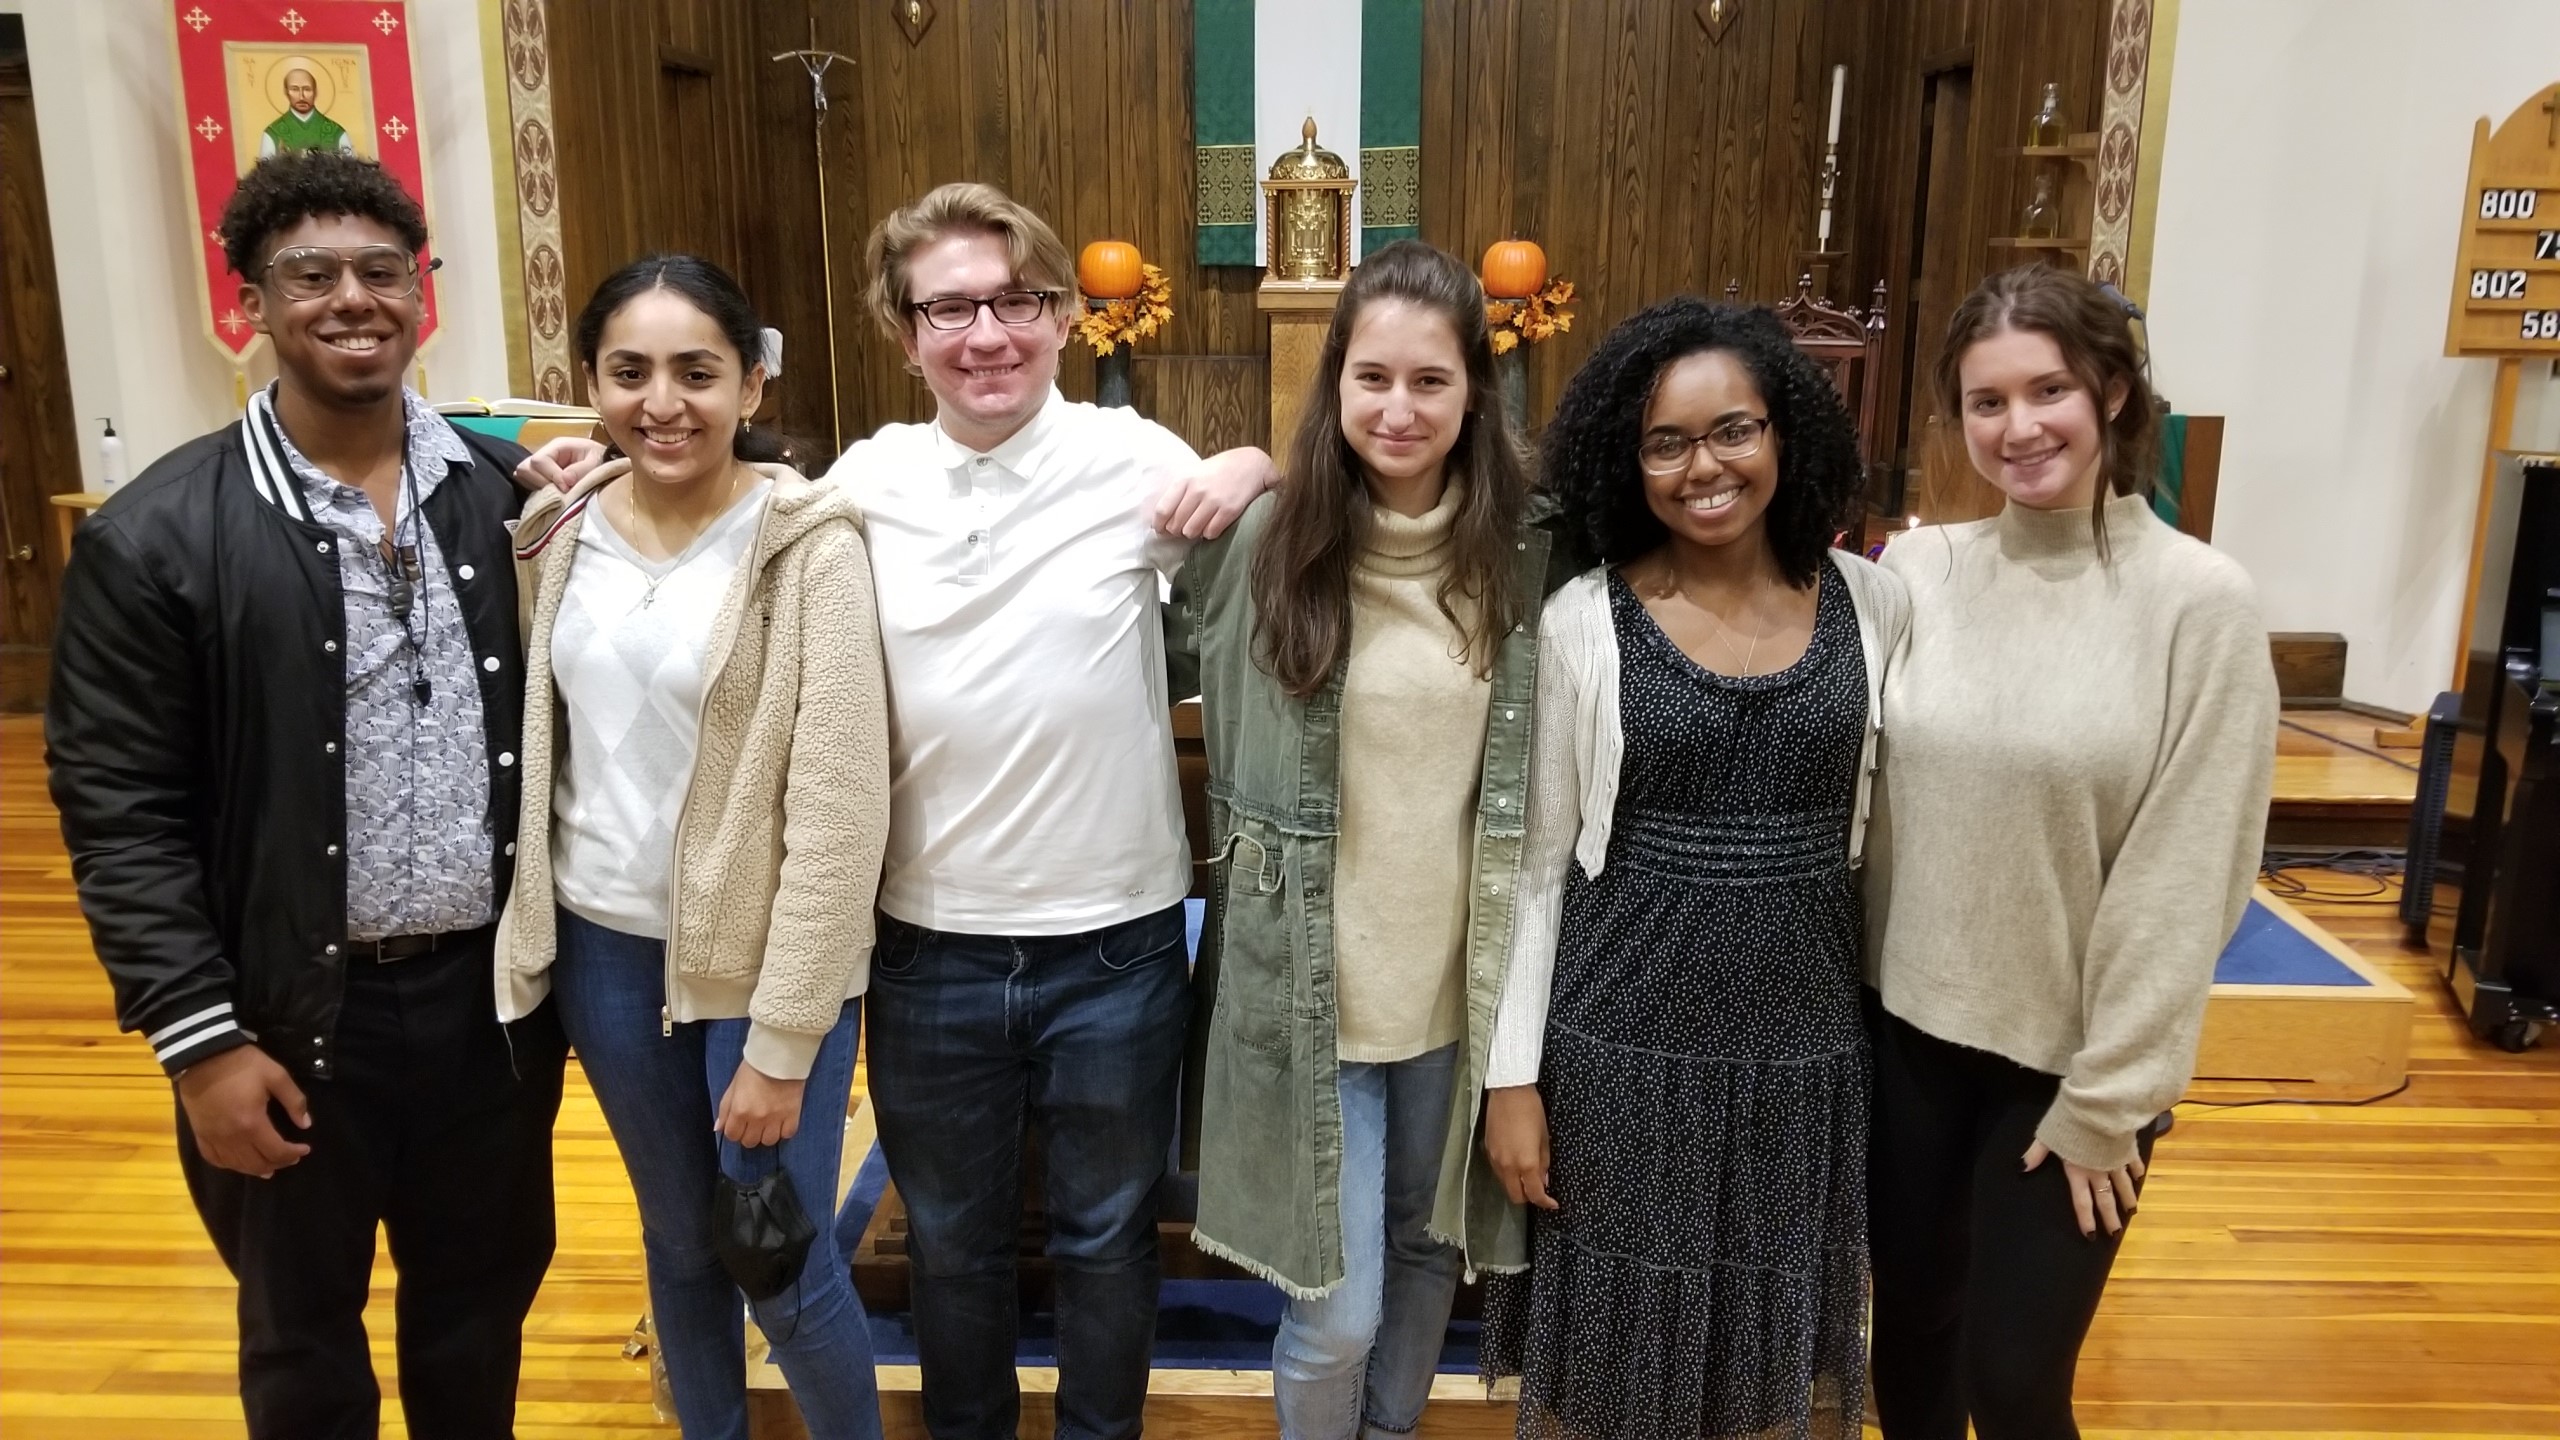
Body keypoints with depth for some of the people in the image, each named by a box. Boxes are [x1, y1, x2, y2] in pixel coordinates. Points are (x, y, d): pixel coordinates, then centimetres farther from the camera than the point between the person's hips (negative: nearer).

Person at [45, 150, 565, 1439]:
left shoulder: (509, 494, 0)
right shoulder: (156, 537, -10)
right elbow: (118, 812, -9)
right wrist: (200, 1038, -11)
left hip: (493, 988, 3)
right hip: (294, 1014, -2)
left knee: (482, 1301, 21)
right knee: (304, 1336, 19)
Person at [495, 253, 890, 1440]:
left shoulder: (809, 544, -16)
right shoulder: (559, 531, 0)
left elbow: (839, 811, -17)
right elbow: (533, 749, 10)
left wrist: (781, 1042, -16)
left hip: (760, 961, -4)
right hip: (605, 949, 5)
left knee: (786, 1273, 6)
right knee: (678, 1240, 21)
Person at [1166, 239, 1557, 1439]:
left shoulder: (1526, 554, -6)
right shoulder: (1264, 541, -11)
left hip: (1460, 977, 3)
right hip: (1313, 982, -2)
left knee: (1428, 1250, 22)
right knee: (1336, 1306, 5)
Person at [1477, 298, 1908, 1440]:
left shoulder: (1872, 604, -1)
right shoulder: (1583, 622, -7)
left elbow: (1886, 828, 7)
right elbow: (1539, 860, -3)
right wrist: (1513, 1075, -4)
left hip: (1807, 1047, 2)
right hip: (1622, 1045, -2)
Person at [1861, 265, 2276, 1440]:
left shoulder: (2199, 601, -13)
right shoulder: (1914, 570, -3)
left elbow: (2183, 878, -11)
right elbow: (1849, 797, 3)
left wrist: (2109, 1096, -9)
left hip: (2070, 1058, -3)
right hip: (1908, 1030, 3)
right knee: (1910, 1331, 17)